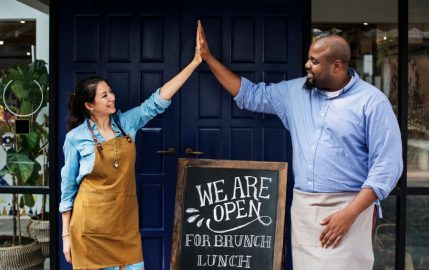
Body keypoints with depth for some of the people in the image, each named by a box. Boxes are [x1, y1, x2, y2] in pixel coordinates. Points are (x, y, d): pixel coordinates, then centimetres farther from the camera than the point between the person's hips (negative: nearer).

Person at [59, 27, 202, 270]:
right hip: (90, 227, -3)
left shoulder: (127, 122, 1)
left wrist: (195, 63, -10)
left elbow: (158, 101, -4)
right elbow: (68, 187, -2)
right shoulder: (76, 137, -7)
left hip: (125, 223, 3)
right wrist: (66, 234, -1)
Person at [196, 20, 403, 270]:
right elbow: (250, 95, 18)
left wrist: (349, 213, -16)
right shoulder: (295, 92, 10)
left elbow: (387, 164, -10)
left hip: (347, 207, -5)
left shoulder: (371, 101, -7)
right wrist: (209, 58, 13)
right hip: (302, 206, 5)